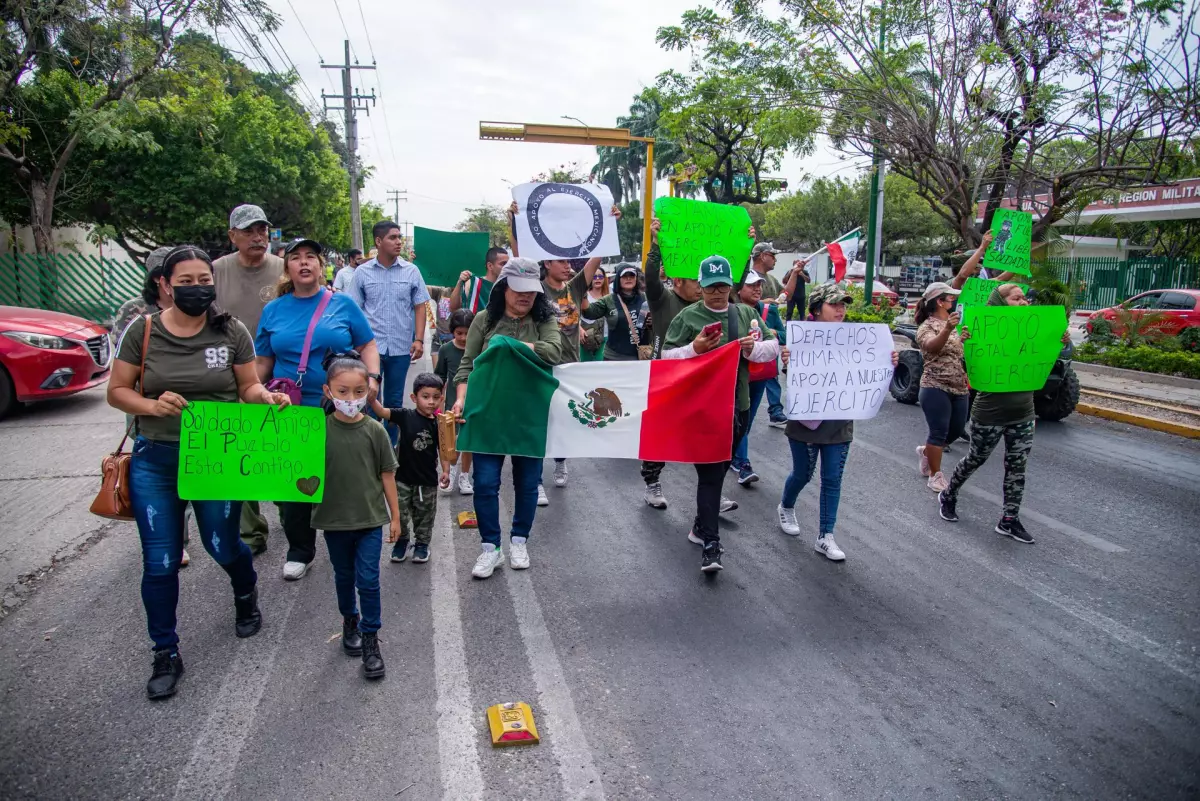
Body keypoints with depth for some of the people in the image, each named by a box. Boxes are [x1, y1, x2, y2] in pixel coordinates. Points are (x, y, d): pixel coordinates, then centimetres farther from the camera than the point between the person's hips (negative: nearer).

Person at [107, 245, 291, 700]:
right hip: (155, 461, 0)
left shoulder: (232, 332, -3)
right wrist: (153, 406, -18)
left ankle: (246, 597, 48)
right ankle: (166, 654, 23)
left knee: (223, 546, 13)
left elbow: (249, 387, 2)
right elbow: (117, 391, 1)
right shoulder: (142, 331, -4)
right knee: (160, 562, 4)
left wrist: (268, 397, -20)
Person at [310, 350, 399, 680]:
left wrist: (395, 516, 1)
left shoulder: (374, 430, -9)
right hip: (334, 519, 2)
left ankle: (370, 639, 15)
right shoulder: (319, 429, -9)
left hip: (370, 518, -1)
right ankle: (350, 621, 43)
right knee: (344, 576, 19)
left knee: (368, 580, 0)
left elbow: (387, 475, -2)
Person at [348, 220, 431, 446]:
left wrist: (419, 339, -6)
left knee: (394, 400, 12)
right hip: (370, 346, -1)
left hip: (401, 347, 1)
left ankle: (391, 445, 25)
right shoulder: (362, 272, 0)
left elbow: (419, 307, 3)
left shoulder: (411, 271, 1)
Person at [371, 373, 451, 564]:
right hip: (403, 477, 0)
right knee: (400, 514, 11)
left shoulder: (438, 424, -6)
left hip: (427, 480, 0)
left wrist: (446, 471, -8)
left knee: (424, 516, 14)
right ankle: (401, 540, 35)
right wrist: (371, 397, -37)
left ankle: (422, 543, 34)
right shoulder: (405, 416, -9)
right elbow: (381, 411, -19)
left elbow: (442, 449, 1)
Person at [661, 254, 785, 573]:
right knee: (709, 474, -8)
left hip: (738, 406, 5)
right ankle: (711, 544, -6)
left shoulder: (746, 314, 11)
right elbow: (667, 357, -4)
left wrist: (754, 348, -10)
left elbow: (773, 347, 11)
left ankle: (701, 524, 33)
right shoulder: (687, 317, -3)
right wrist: (695, 348, -20)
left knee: (720, 469, 16)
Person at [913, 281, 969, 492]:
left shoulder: (959, 323, 14)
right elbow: (932, 347, -29)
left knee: (956, 430, 13)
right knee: (939, 432, -5)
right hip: (936, 388, -7)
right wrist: (947, 329, -46)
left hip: (960, 388, 7)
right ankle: (936, 475, 7)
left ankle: (926, 451, 37)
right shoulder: (928, 326, -8)